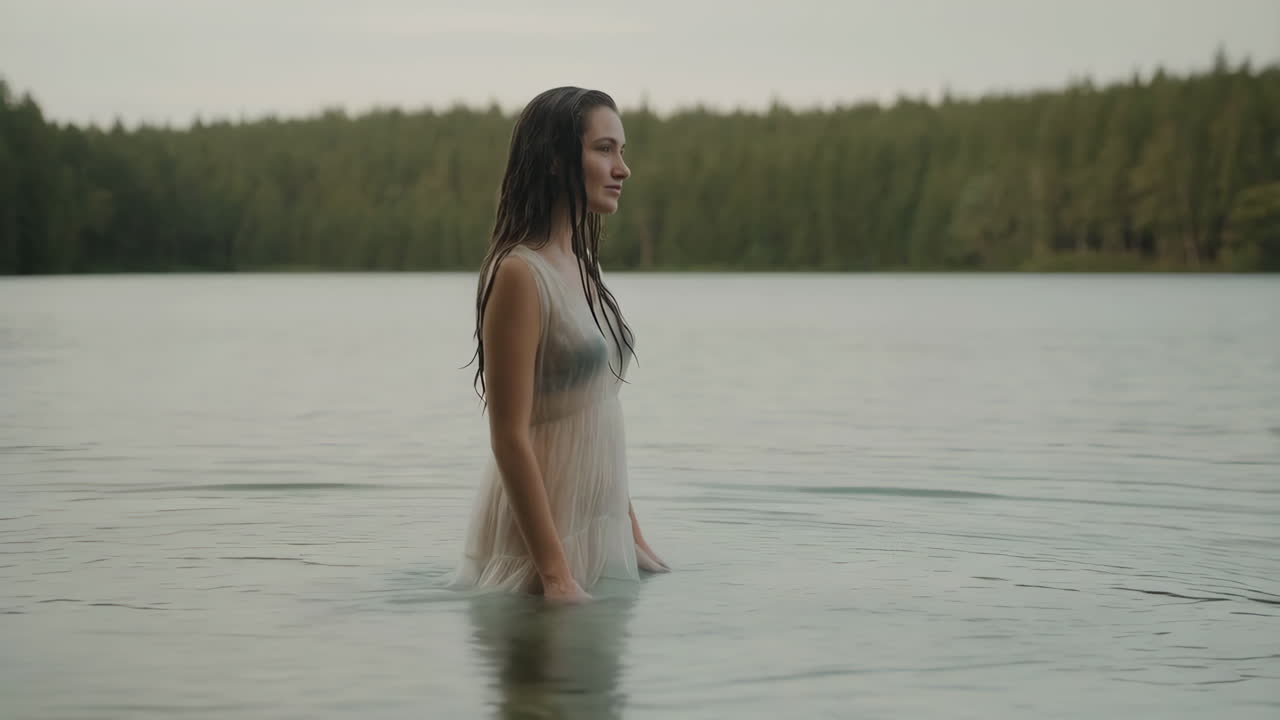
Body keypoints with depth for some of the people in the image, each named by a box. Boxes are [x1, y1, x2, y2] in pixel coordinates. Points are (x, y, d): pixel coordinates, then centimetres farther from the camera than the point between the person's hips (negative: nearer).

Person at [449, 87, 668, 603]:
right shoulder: (519, 274, -16)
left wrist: (635, 540, 16)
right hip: (543, 539, -8)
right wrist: (556, 574, -22)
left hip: (600, 530, 8)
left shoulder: (583, 267, 11)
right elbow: (510, 437, -20)